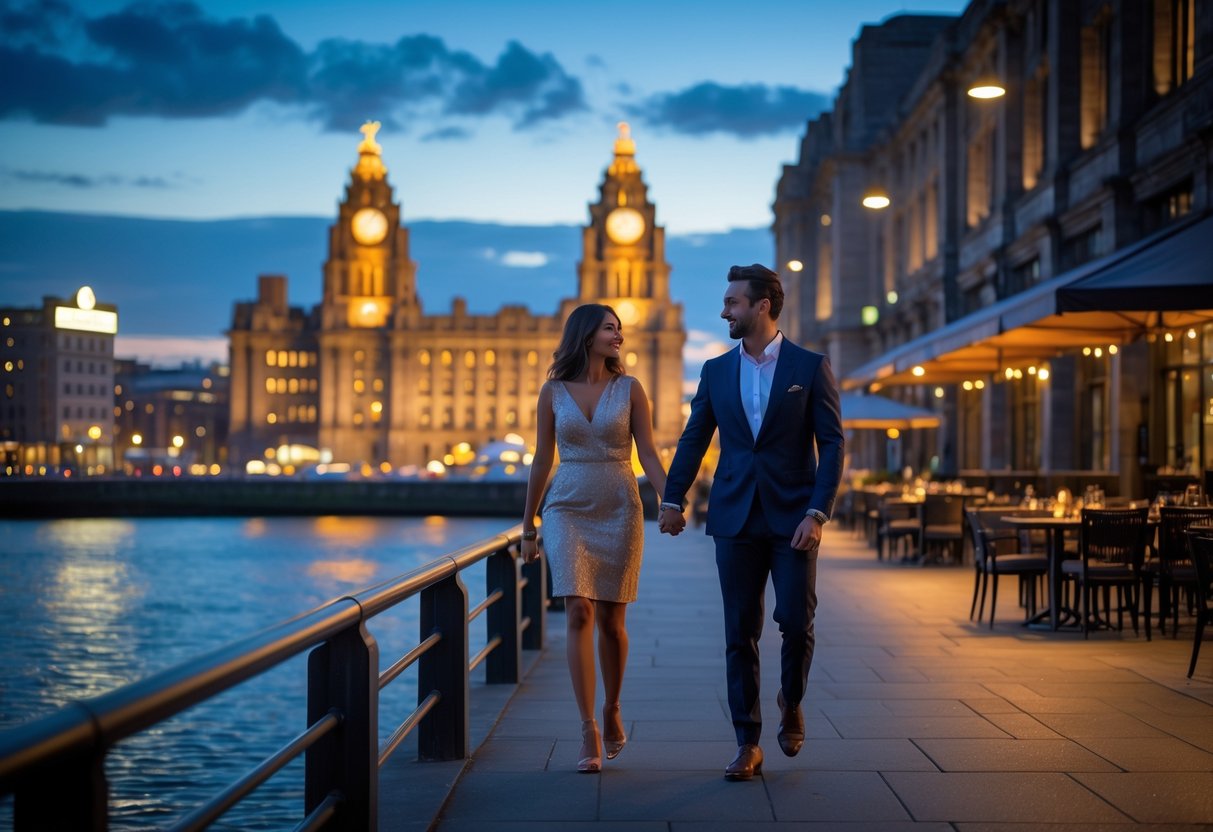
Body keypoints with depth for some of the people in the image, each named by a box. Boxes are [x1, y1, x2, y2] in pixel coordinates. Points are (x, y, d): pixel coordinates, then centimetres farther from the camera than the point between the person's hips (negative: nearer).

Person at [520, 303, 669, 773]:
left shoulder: (629, 389, 3)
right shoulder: (553, 392, 4)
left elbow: (648, 455, 1)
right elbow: (541, 461, 8)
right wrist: (527, 527, 10)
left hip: (619, 511, 1)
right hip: (567, 511, 0)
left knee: (610, 620, 5)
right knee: (579, 614, -12)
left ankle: (611, 710, 28)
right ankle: (589, 734, -11)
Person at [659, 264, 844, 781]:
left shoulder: (810, 367, -1)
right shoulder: (716, 371, 9)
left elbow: (832, 444, -4)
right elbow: (694, 439, 15)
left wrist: (818, 513, -13)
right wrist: (672, 499, 7)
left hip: (793, 518, -3)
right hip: (735, 519, 3)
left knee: (797, 622, -7)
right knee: (740, 634, 2)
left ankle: (791, 705, 23)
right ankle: (748, 744, 9)